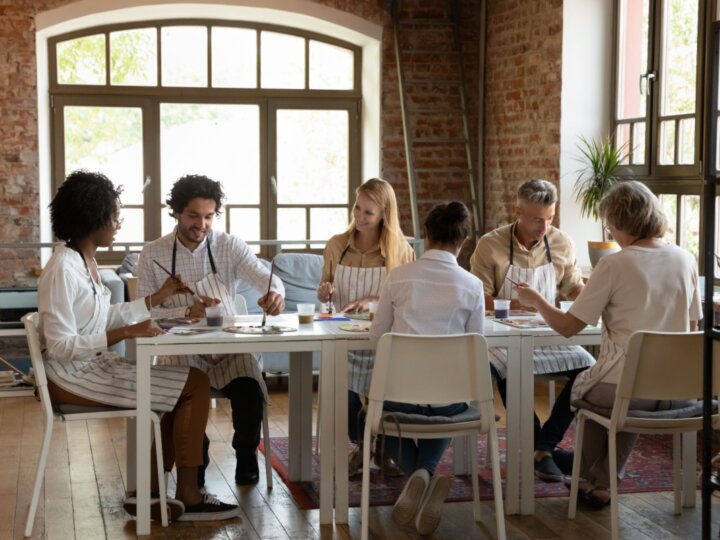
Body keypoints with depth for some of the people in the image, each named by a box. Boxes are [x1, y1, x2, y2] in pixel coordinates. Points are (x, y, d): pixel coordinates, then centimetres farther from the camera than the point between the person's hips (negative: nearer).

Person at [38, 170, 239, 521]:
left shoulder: (85, 261, 9)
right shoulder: (63, 269, -21)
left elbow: (103, 318, 15)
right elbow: (60, 346, -24)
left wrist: (157, 297, 15)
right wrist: (127, 333, -26)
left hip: (93, 366, 10)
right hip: (73, 376, -10)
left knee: (179, 391, 9)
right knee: (196, 385, -9)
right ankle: (187, 496, 1)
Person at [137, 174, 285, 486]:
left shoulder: (230, 246, 2)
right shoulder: (152, 256, 1)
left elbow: (264, 277, -13)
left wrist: (274, 293, -38)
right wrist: (187, 312, -21)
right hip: (182, 351, 0)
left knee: (249, 391, -27)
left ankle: (246, 455, 5)